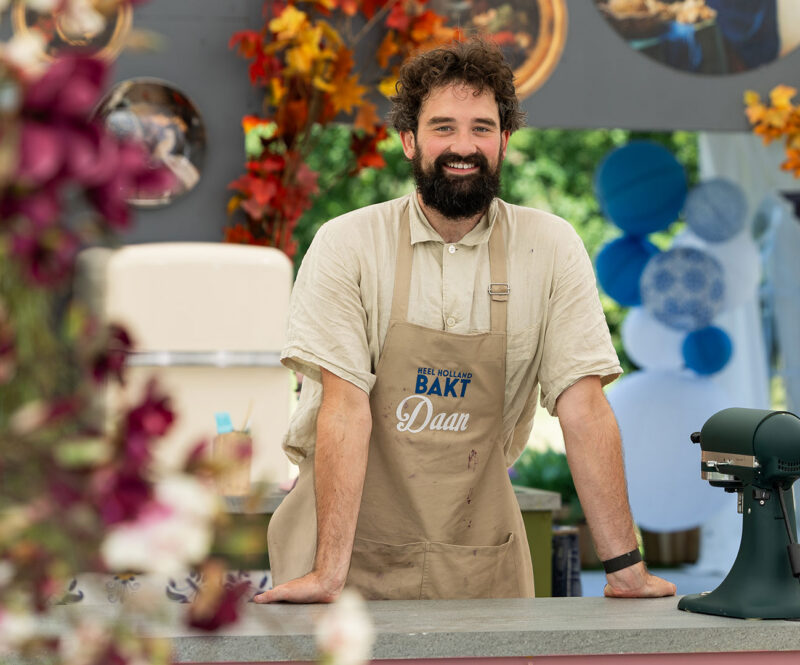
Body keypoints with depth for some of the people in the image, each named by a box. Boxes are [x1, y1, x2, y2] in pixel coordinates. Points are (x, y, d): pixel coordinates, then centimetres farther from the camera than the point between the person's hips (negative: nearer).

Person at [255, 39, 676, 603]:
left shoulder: (551, 247, -2)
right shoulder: (347, 245, -7)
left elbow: (583, 407, -4)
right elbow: (346, 406, -14)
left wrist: (625, 566, -10)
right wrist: (328, 574, -22)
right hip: (357, 546, -1)